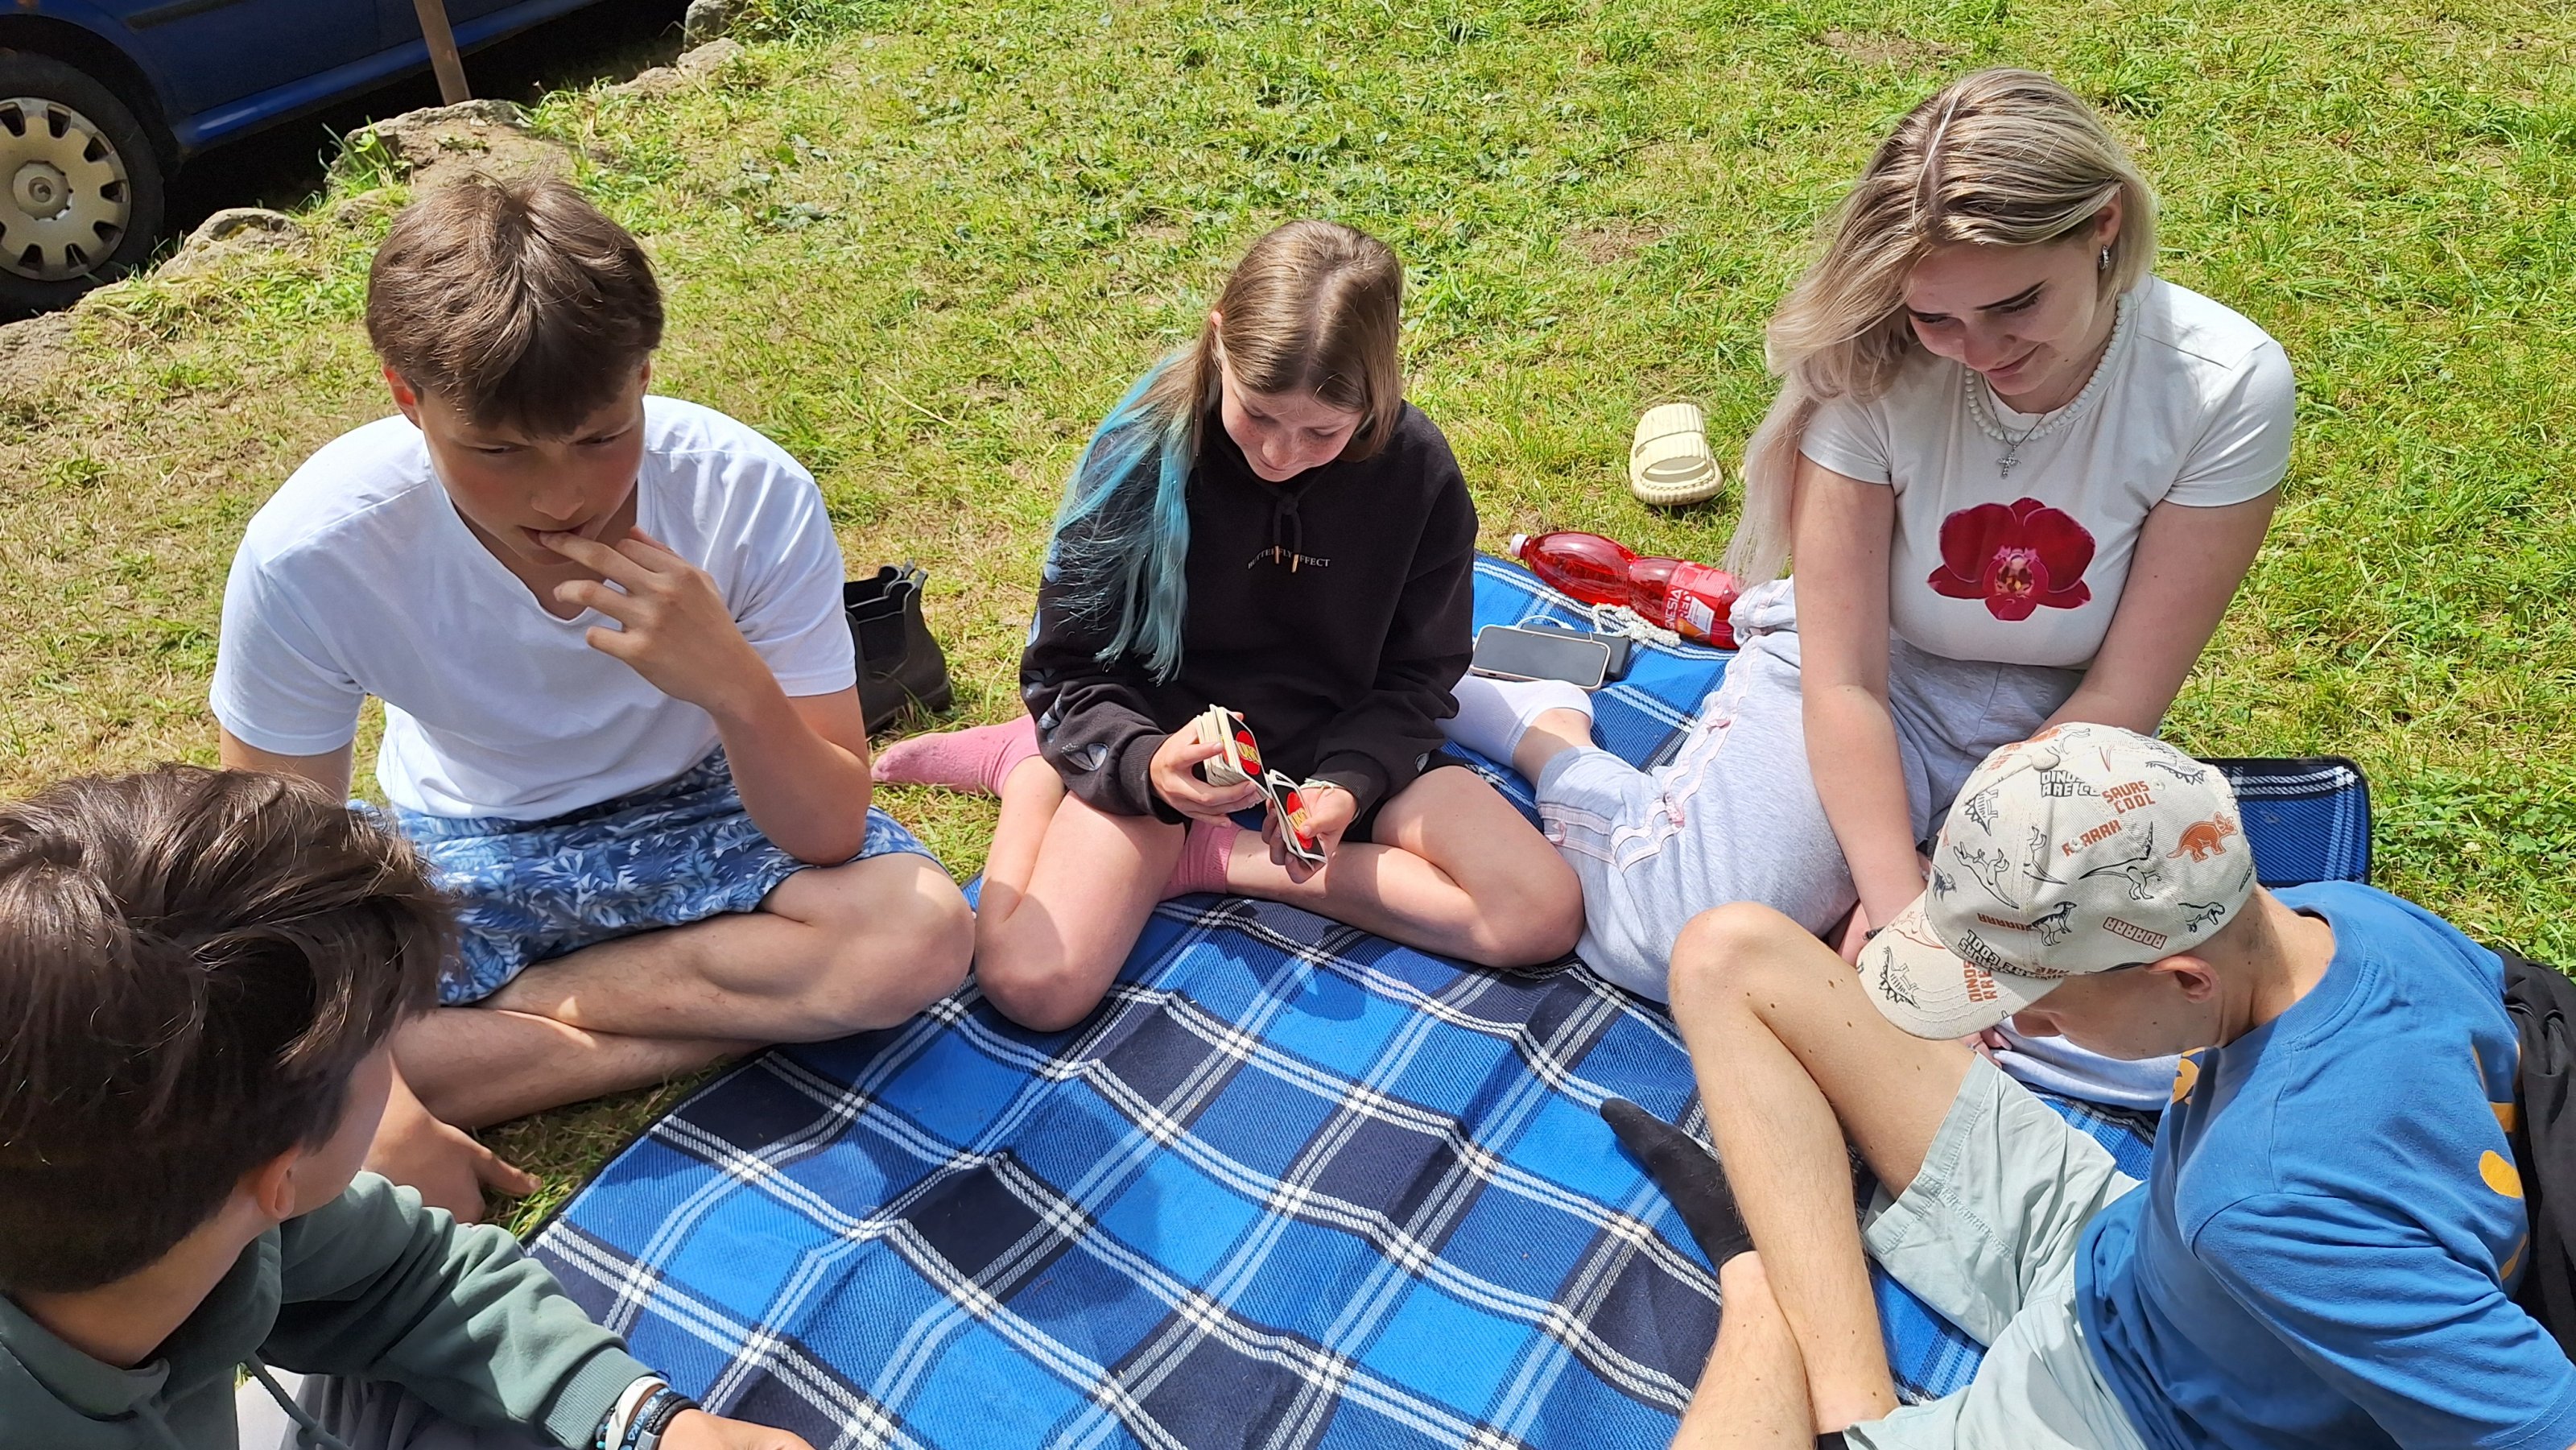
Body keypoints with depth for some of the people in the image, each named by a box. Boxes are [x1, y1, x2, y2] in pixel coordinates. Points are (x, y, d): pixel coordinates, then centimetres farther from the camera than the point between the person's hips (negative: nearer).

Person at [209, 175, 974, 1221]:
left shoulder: (751, 495, -27)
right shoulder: (310, 553, -27)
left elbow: (829, 838, -23)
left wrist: (736, 687, -42)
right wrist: (381, 1113, -24)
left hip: (703, 820, 0)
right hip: (465, 851, 1)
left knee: (920, 933, -29)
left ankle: (509, 1008, -12)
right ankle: (715, 1020, -15)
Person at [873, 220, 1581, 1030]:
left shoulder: (1418, 471, -13)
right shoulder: (1142, 453, -18)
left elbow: (1416, 674, -3)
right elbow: (1067, 666, -10)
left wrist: (1348, 785, -23)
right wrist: (1144, 765, -30)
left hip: (1344, 745, 3)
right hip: (1163, 738, -2)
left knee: (1543, 915, -20)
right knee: (1032, 986, -25)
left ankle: (1199, 856, -11)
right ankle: (1034, 768, 6)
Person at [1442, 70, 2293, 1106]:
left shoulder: (2225, 386, -21)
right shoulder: (1871, 368, -22)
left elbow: (2120, 697, -16)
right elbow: (1846, 681, -20)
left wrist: (1944, 891, -20)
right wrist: (1903, 911, -29)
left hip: (2058, 730, 2)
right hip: (1867, 682, -2)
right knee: (1671, 938, -26)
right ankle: (1548, 735, 7)